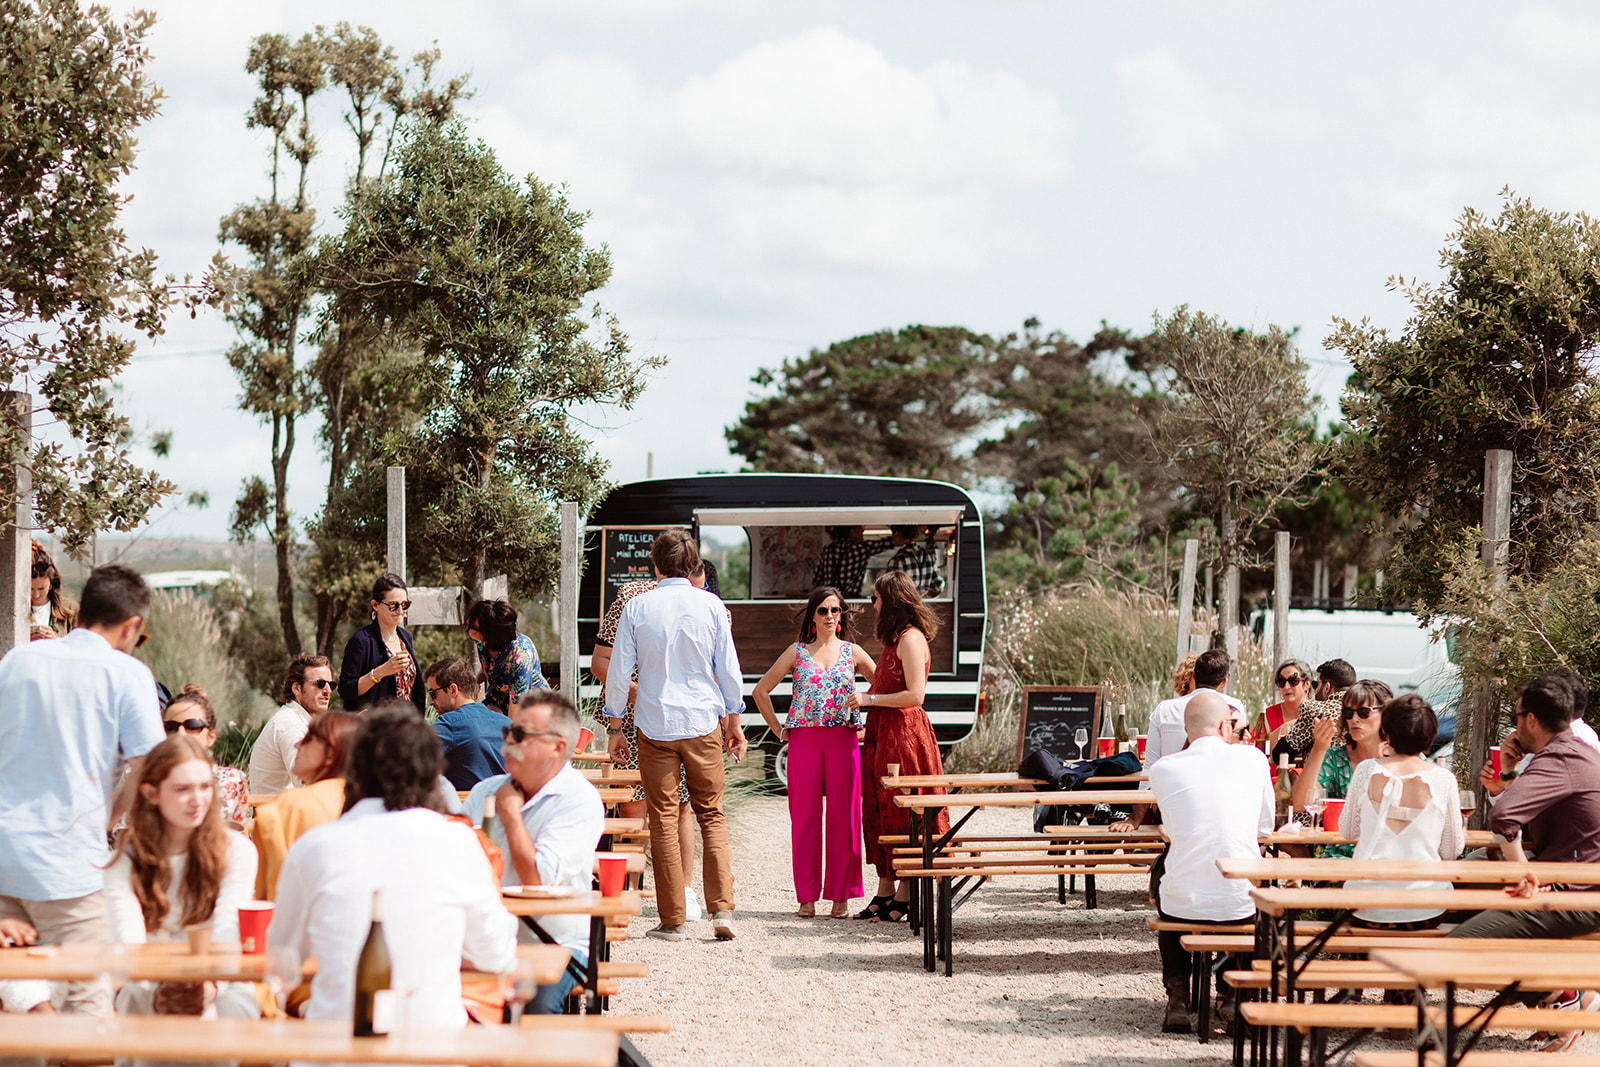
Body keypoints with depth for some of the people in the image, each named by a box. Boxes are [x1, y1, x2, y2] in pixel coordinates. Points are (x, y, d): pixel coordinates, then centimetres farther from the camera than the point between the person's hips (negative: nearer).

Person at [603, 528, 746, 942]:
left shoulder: (637, 608, -2)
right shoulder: (710, 606, -1)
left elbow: (619, 672, 1)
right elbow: (729, 670, 4)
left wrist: (614, 726, 10)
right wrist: (733, 722, 15)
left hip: (655, 725, 0)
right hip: (704, 723, 1)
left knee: (664, 819, 3)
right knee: (711, 815, 8)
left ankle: (672, 920, 2)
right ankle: (722, 908, -4)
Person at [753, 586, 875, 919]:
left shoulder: (853, 652, 8)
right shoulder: (797, 652, 7)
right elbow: (761, 690, 12)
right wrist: (777, 728, 7)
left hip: (843, 739, 0)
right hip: (804, 739, 0)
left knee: (843, 815, -1)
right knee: (804, 815, 0)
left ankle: (841, 894, 6)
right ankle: (807, 895, 6)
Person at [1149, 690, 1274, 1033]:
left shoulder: (1163, 770, -3)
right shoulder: (1252, 758, -1)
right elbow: (1265, 827, 12)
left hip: (1183, 905, 0)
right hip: (1239, 906, 0)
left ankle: (1178, 994, 26)